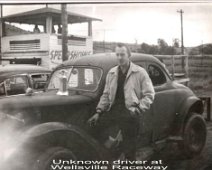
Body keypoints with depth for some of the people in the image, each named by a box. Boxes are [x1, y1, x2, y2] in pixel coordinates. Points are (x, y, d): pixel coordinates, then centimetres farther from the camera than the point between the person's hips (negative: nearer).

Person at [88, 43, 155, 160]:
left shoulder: (140, 72, 0)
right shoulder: (112, 73, 14)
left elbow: (149, 95, -3)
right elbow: (106, 95, 17)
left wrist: (137, 109, -15)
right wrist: (98, 112, 8)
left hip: (130, 115, -4)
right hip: (114, 113, 4)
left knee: (129, 150, -5)